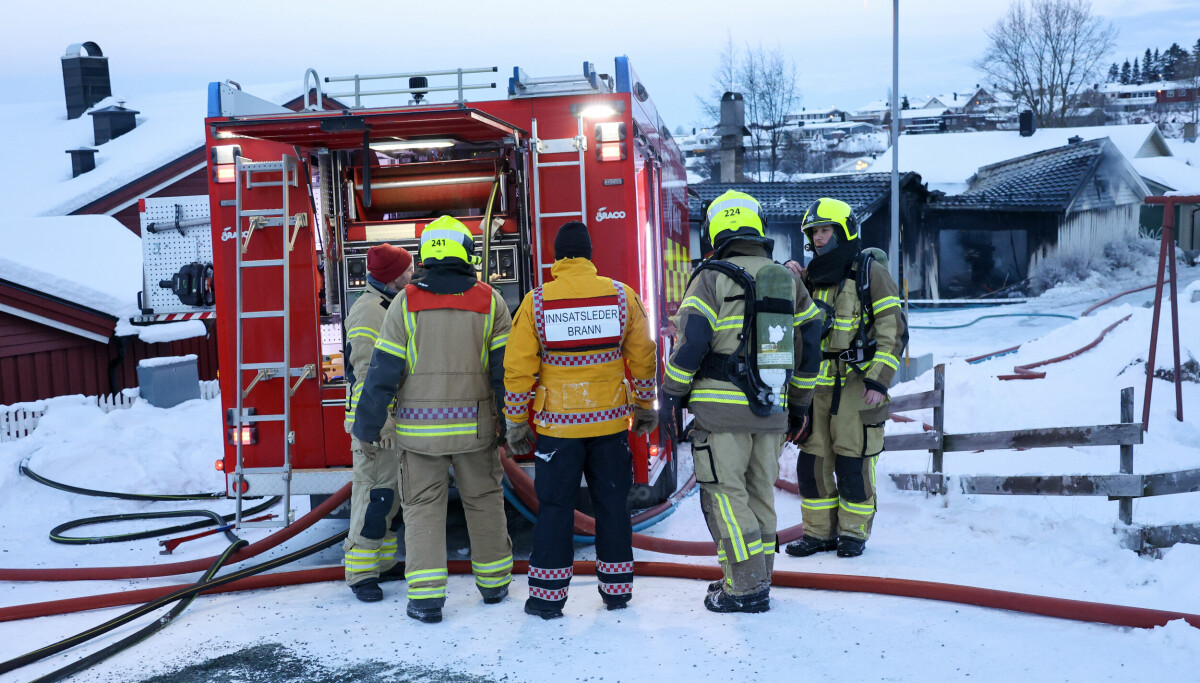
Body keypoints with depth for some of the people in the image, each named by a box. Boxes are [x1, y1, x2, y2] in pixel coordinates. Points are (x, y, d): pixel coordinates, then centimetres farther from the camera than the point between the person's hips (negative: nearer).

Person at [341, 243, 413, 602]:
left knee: (393, 490, 14)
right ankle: (361, 572, -2)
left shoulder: (393, 306, 17)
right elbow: (367, 371, -21)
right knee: (375, 490, -8)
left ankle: (384, 562, 24)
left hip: (397, 417, 10)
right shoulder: (368, 309, -14)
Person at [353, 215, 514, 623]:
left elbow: (383, 371, -5)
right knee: (484, 500, 15)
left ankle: (426, 597, 4)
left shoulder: (406, 302, -4)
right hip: (475, 427, 1)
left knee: (423, 506, 7)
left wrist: (367, 428, 2)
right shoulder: (490, 302, -1)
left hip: (419, 428, -1)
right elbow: (505, 370, -2)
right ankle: (493, 583, 26)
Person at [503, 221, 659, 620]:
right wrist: (645, 407, 16)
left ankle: (548, 596, 15)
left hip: (558, 425, -1)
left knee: (555, 508, 9)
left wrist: (516, 422, 4)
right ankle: (617, 588, 23)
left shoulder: (536, 302, -6)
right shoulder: (622, 296, -2)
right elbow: (643, 357, 4)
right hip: (610, 422, 1)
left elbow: (518, 368, -5)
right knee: (612, 504, 14)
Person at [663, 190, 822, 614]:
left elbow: (690, 342, -13)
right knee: (760, 491, 16)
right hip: (771, 409, 6)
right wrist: (799, 403, 21)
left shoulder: (712, 278, -6)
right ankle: (757, 577, 25)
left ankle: (746, 589, 2)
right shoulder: (788, 280, 12)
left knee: (725, 494, 1)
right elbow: (809, 343, 14)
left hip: (721, 407, -6)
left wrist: (672, 394, -1)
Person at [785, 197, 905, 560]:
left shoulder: (870, 274, -3)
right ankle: (819, 531, 19)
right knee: (812, 461, 6)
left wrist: (879, 380, -13)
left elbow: (892, 330, -6)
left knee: (853, 462, -1)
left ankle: (854, 532, 16)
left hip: (856, 385, -5)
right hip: (817, 384, 6)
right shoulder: (812, 277, 16)